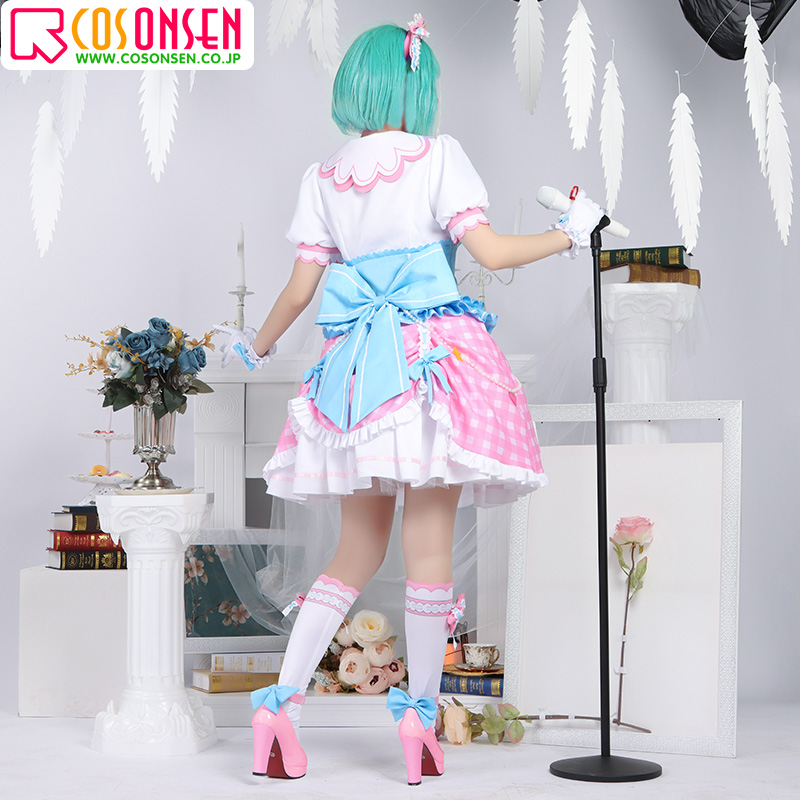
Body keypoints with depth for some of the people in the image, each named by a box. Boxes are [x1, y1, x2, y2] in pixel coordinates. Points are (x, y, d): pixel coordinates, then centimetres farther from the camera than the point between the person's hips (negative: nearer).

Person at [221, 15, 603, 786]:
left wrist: (257, 345, 25)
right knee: (430, 544, 1)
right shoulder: (438, 157, 0)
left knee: (359, 548, 12)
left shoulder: (324, 177, 10)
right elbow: (489, 250, -7)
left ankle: (280, 701, 6)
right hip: (436, 359, -4)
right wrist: (569, 233, 8)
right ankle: (419, 715, 4)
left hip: (356, 366, 4)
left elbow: (299, 288, 9)